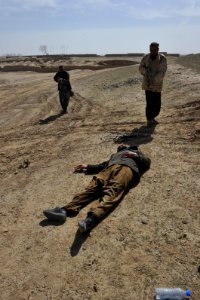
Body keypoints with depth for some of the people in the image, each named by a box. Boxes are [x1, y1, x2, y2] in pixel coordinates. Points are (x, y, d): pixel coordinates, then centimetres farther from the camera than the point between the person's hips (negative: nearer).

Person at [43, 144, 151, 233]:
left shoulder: (135, 151, 39)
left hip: (127, 168, -4)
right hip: (111, 167, 4)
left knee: (113, 190, -33)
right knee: (94, 186, -25)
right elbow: (102, 166, 38)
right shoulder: (115, 155, 47)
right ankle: (66, 210, -44)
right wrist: (88, 167, 30)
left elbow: (147, 162, 22)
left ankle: (92, 218, -59)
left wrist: (136, 156, 7)